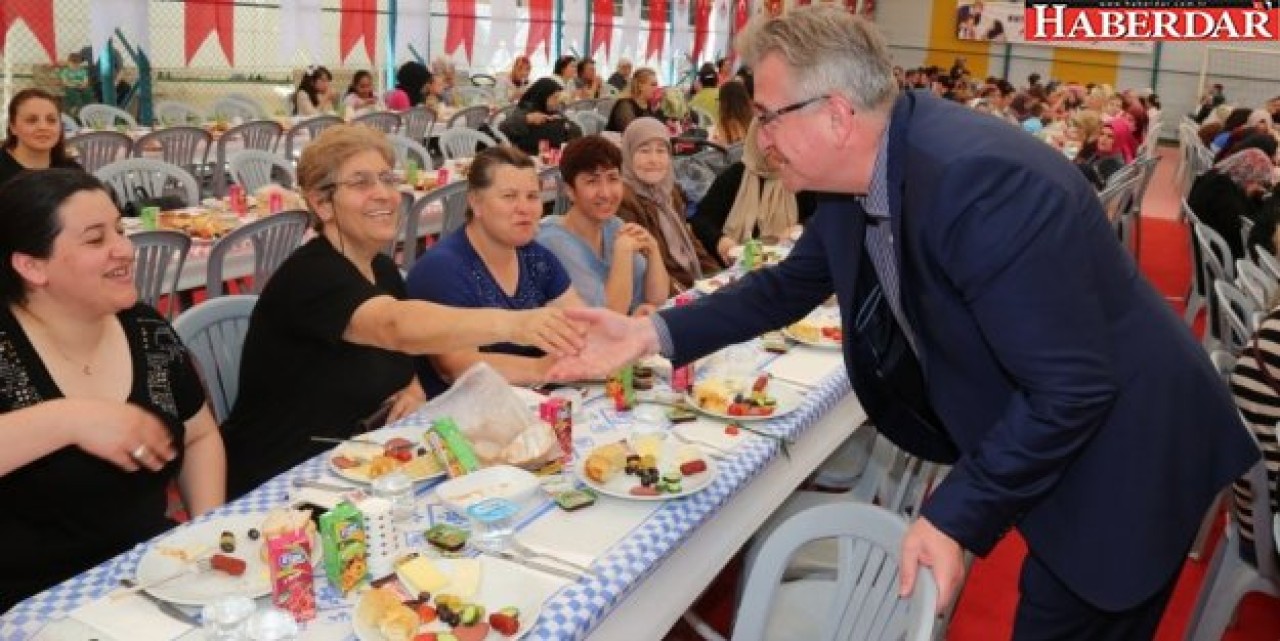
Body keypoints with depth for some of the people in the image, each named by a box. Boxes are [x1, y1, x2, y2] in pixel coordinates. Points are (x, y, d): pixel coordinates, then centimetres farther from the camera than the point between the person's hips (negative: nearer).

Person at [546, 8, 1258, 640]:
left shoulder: (980, 180, -33)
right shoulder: (859, 177, -5)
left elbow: (1071, 388, -30)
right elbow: (789, 286, 9)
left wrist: (955, 515, -24)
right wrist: (654, 332, 0)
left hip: (1116, 459, -8)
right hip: (1026, 446, 8)